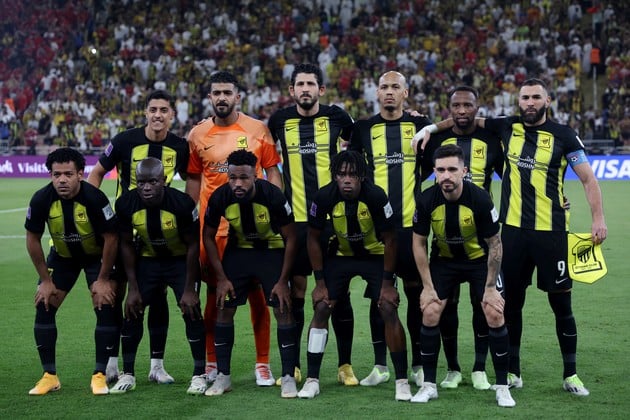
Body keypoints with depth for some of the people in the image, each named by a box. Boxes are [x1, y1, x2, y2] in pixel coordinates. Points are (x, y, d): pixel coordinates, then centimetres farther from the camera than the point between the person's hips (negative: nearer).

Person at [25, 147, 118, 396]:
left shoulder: (95, 198, -32)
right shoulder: (41, 200, -24)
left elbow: (111, 238, -21)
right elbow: (33, 239, -10)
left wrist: (103, 279, -16)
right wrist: (45, 280, -7)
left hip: (97, 256, -2)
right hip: (61, 256, 3)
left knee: (105, 306, -14)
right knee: (44, 306, -6)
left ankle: (100, 375, -1)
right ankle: (49, 376, 5)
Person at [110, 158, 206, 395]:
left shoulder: (182, 203, -29)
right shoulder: (126, 204, -21)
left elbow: (193, 245, -17)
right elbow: (127, 245, -6)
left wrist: (189, 289, -15)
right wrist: (133, 288, -7)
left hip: (181, 260, -3)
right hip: (148, 260, 3)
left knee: (192, 311, -14)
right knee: (132, 311, -4)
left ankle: (199, 375, -2)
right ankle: (127, 374, 9)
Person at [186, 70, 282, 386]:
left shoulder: (258, 130, 0)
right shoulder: (198, 135, 5)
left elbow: (273, 172, 4)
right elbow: (194, 179, 12)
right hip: (212, 226, 1)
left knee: (257, 293, 3)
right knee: (214, 294, 7)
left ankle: (263, 363, 12)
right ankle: (211, 363, 18)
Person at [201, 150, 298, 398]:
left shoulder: (273, 196, -29)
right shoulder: (220, 198, -23)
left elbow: (290, 238, -16)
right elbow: (208, 237, -6)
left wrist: (283, 280, -15)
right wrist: (221, 278, -8)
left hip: (272, 250, -2)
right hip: (238, 250, 2)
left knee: (283, 310, -11)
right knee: (224, 309, -3)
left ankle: (288, 377, -2)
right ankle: (223, 376, 9)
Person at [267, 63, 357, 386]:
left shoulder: (336, 117, 0)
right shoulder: (280, 120, 3)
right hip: (295, 218, 1)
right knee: (295, 291, 4)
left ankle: (345, 365, 11)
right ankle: (292, 366, 14)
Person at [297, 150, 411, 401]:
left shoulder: (376, 196, -27)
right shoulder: (325, 197, -22)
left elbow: (389, 240, -15)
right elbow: (313, 239, -8)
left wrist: (387, 283, -14)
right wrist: (320, 282, -8)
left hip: (375, 255, -2)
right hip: (340, 255, 2)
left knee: (389, 310, -14)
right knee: (321, 309, -8)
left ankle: (402, 381, -4)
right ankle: (312, 379, 2)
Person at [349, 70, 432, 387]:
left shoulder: (419, 124, 6)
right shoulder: (364, 128, 6)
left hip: (411, 222, 0)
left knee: (416, 290, 4)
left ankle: (419, 364, 13)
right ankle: (380, 365, 14)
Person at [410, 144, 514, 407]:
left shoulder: (480, 199, -27)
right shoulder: (426, 200, -21)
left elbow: (495, 244, -15)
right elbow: (419, 242, -6)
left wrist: (490, 287, -14)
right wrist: (428, 286, -8)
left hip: (479, 259, -2)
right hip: (443, 260, 2)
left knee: (494, 314, -13)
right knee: (430, 314, -9)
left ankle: (502, 387, 0)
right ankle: (429, 385, 5)